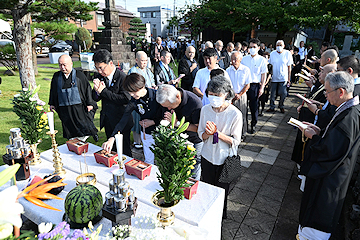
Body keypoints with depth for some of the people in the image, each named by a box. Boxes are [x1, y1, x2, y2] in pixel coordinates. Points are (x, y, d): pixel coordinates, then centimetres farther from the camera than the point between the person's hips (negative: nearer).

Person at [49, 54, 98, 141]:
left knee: (83, 126, 4)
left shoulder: (79, 75, -5)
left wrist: (89, 103, -5)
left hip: (79, 107, -3)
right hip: (64, 110, 3)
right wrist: (52, 104, 17)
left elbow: (87, 88, -3)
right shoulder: (56, 76, 6)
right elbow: (53, 91, 17)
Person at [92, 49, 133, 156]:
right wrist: (97, 90, -18)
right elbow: (95, 98, 5)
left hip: (121, 121, -6)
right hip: (107, 121, 7)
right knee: (111, 149, 21)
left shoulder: (122, 77, -18)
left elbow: (125, 99, -26)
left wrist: (104, 91, -22)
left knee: (124, 151, 9)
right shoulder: (100, 76, 2)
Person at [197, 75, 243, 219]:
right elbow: (201, 135, -1)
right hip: (207, 157, 3)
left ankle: (221, 216, 45)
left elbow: (236, 141, -14)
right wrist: (208, 133, -24)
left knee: (222, 190, 16)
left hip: (225, 160, -3)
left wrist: (217, 132, -27)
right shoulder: (205, 109, -8)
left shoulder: (235, 114, -20)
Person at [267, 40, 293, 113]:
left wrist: (288, 79, -1)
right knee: (272, 93, 3)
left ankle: (281, 106, 21)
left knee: (283, 93, -1)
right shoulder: (272, 54, 4)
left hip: (283, 78, -1)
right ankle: (272, 107, 18)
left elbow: (289, 67, 2)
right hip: (274, 77, 1)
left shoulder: (287, 53, 0)